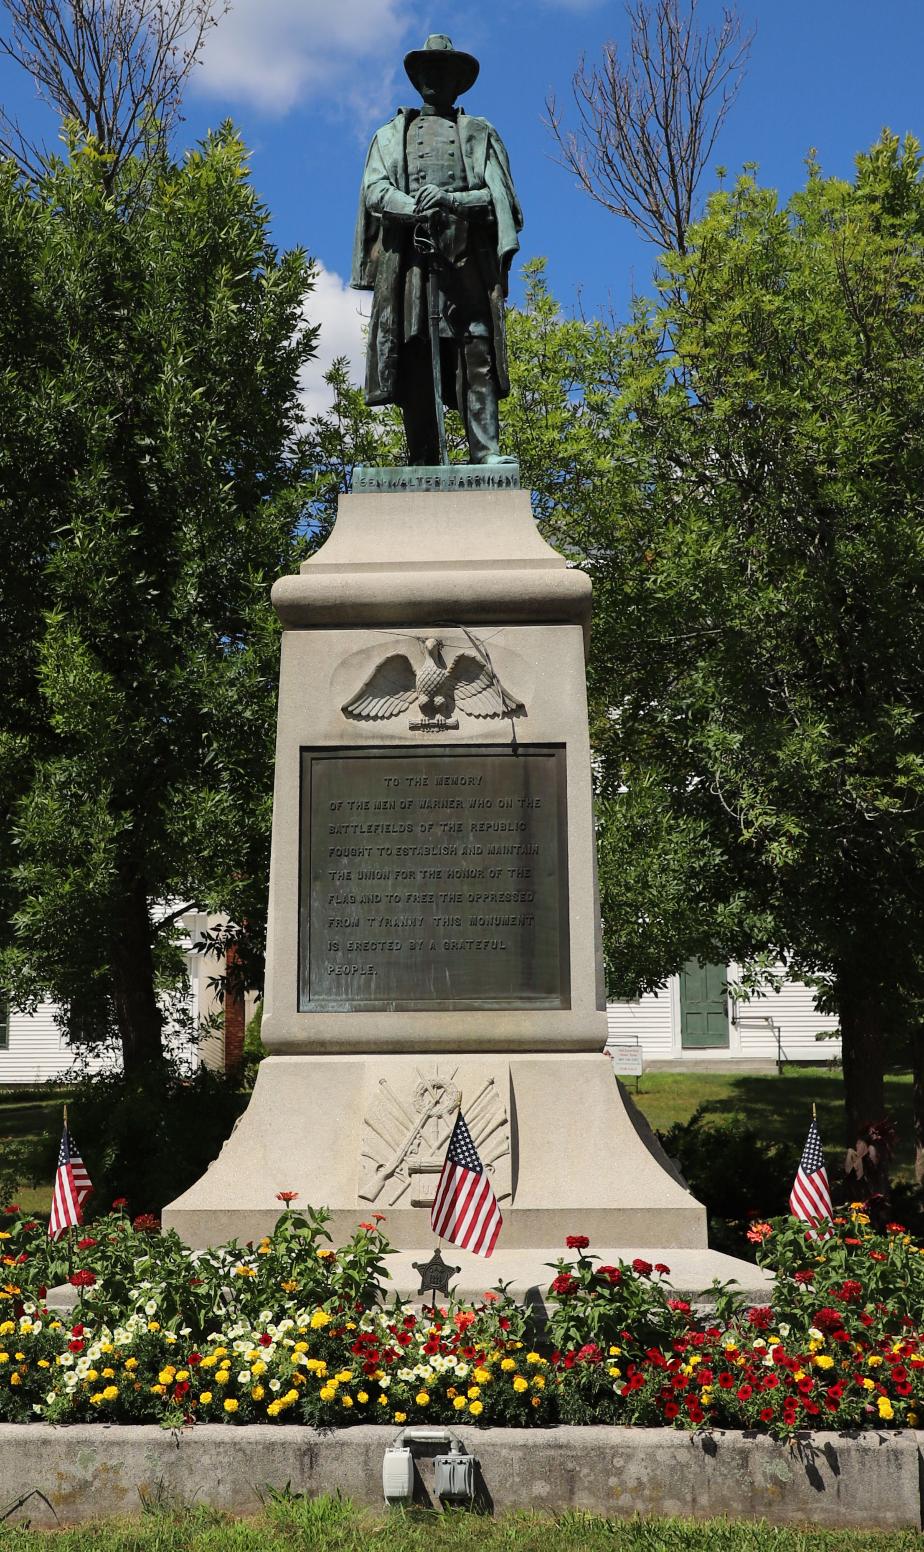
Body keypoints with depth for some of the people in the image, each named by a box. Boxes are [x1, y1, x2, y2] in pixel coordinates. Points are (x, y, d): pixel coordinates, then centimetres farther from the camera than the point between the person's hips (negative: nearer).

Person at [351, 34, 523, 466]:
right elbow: (375, 191, 9)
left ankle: (486, 452, -23)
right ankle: (423, 460, -13)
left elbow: (498, 195, 9)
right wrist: (415, 208, -12)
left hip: (467, 256, -1)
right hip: (409, 255, 1)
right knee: (415, 357, -9)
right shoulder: (391, 134, 27)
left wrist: (451, 200, -11)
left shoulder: (479, 133, 24)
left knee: (476, 349, -15)